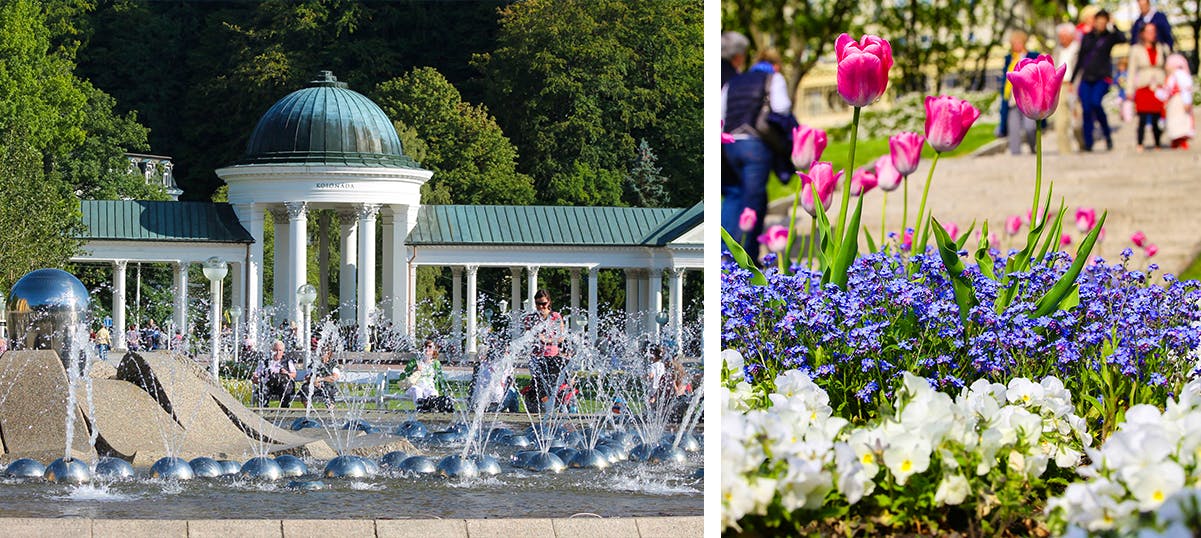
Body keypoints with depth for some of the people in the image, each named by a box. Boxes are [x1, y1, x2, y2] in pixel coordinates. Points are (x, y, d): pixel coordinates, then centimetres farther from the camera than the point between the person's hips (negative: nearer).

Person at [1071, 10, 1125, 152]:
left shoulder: (1109, 36, 3)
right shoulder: (1087, 37, 14)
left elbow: (1122, 39, -20)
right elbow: (1080, 60, 18)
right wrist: (1072, 80, 17)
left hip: (1103, 77, -4)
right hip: (1086, 78, 4)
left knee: (1095, 102, -25)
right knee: (1086, 110, -3)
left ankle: (1107, 135, -9)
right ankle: (1088, 144, 4)